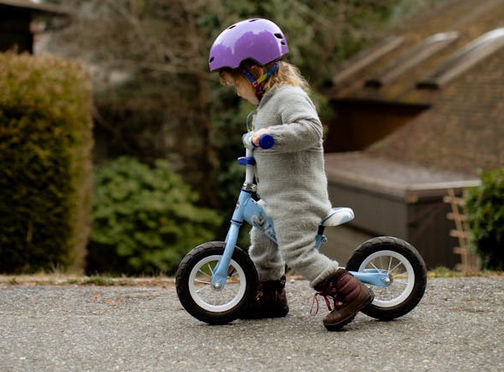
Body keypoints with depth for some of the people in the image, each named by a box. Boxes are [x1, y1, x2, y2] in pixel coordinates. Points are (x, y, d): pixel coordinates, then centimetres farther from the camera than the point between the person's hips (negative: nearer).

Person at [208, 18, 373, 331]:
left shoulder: (289, 96, -16)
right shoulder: (269, 100, 17)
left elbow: (310, 129, -32)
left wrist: (270, 135, -37)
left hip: (297, 197, -11)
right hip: (275, 197, 11)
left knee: (298, 252, -16)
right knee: (261, 241, 21)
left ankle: (350, 293, -13)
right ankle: (272, 297, 35)